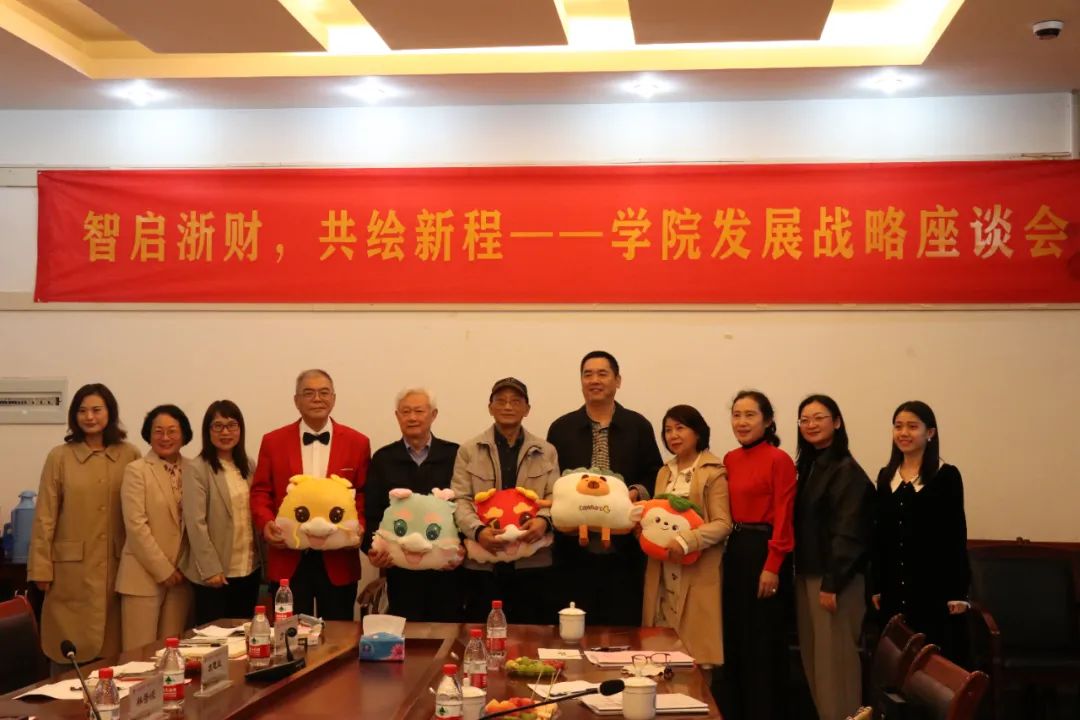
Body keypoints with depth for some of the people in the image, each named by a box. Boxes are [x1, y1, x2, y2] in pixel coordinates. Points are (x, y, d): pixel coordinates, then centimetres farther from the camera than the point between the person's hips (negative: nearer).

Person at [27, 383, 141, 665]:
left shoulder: (130, 455, 3)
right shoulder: (60, 457, -2)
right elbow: (45, 516, -1)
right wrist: (41, 568, -4)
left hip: (118, 566, 2)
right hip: (72, 567, -1)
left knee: (113, 650, 5)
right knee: (71, 650, 2)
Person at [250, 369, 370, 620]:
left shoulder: (357, 443, 4)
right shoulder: (273, 441, 6)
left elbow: (365, 496, 4)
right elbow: (260, 492, 7)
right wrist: (266, 523, -12)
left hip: (338, 561, 0)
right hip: (288, 561, 0)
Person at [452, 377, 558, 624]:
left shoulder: (546, 452, 13)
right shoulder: (468, 451, 9)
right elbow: (460, 500, 1)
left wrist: (544, 520, -18)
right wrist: (478, 530, -18)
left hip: (533, 563, 1)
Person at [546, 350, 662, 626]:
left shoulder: (639, 426, 7)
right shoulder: (561, 428, 8)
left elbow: (655, 476, 8)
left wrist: (637, 493, -11)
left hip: (624, 548, 0)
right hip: (574, 548, 0)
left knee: (623, 627, 3)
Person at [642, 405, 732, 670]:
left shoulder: (713, 473, -6)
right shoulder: (664, 472, 16)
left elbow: (723, 524, -12)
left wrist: (686, 541, -24)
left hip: (697, 573, -6)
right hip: (663, 572, 6)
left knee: (696, 645, -4)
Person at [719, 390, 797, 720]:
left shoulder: (779, 460, -10)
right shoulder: (729, 460, 11)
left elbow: (783, 518, -13)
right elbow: (724, 513, 12)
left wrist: (772, 566, -17)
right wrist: (725, 550, 3)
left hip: (762, 551, -7)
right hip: (732, 551, 7)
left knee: (762, 640, 2)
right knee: (733, 636, 14)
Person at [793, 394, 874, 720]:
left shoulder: (847, 470, -11)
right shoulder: (807, 467, 13)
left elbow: (847, 532, -16)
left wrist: (832, 583, -19)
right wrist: (800, 574, 7)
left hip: (834, 578, -8)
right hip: (806, 575, 8)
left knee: (834, 660, -2)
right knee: (813, 660, 11)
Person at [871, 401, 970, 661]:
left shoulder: (947, 476, -4)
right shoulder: (886, 476, 10)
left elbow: (957, 534, -6)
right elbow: (880, 534, 11)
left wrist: (958, 591, -10)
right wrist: (876, 586, 10)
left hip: (935, 584, -5)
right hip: (894, 587, 5)